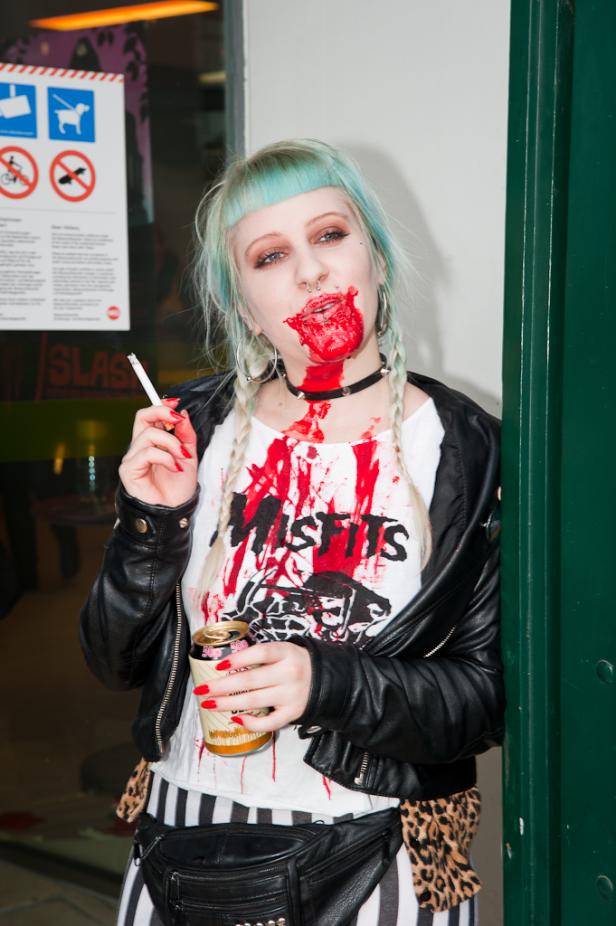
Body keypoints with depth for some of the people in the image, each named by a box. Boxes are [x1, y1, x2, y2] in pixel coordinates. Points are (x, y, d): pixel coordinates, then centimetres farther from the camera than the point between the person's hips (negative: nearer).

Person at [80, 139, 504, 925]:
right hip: (186, 836, 3)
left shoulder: (466, 451, -11)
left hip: (373, 861, -2)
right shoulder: (193, 429, -4)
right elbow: (116, 662, 0)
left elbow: (491, 691, -9)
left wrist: (331, 684, -23)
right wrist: (153, 524, -16)